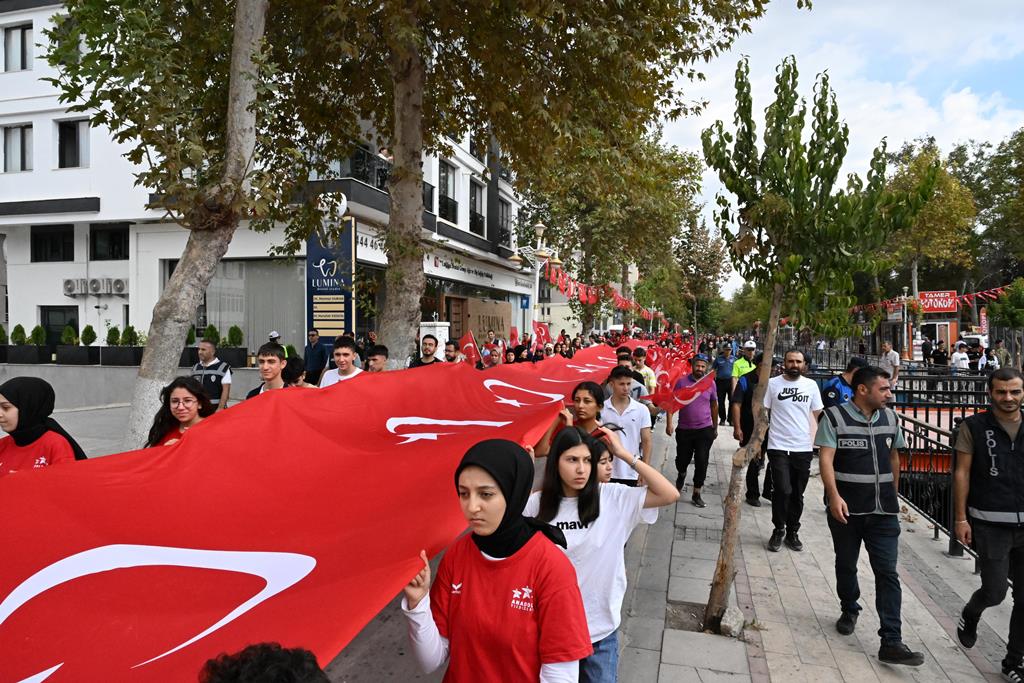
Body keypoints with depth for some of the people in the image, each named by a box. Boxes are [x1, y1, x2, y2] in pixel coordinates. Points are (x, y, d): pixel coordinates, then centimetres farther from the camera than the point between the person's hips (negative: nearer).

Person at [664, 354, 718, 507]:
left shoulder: (711, 384, 0)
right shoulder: (682, 382, -6)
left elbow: (714, 406, 12)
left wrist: (715, 427, 16)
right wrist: (669, 423, -13)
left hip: (705, 430, 0)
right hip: (684, 430, 0)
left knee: (702, 462, -2)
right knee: (682, 459, 12)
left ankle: (696, 495, 10)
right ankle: (681, 475, 48)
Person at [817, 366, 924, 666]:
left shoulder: (890, 418, 7)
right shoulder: (835, 417, -8)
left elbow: (894, 457, 19)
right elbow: (826, 459, -14)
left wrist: (894, 494, 20)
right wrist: (834, 496, -24)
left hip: (883, 510, 3)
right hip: (846, 508, -3)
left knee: (887, 573, -2)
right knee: (846, 565, 14)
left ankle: (891, 641, 0)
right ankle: (849, 611, 39)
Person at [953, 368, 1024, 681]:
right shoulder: (974, 427, -4)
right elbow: (962, 473, -3)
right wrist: (960, 518, -6)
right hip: (990, 524, -3)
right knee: (994, 591, -2)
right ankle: (970, 614, 33)